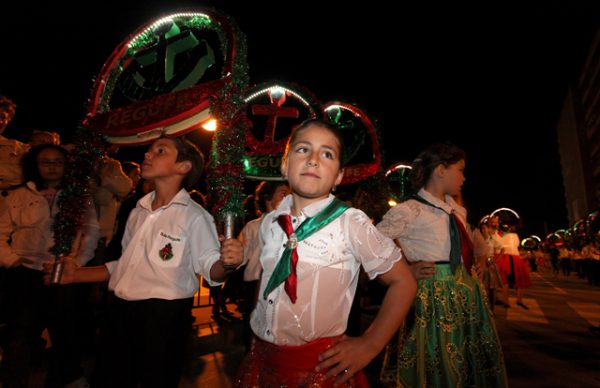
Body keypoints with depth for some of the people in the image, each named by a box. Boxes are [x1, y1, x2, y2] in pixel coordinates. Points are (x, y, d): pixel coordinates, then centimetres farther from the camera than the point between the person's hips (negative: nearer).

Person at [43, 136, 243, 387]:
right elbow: (125, 264, 18)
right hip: (122, 310, 7)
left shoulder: (194, 216, -11)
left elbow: (210, 267, -16)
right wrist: (77, 275, 16)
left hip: (164, 314, -7)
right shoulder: (139, 212, 11)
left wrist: (227, 264, -37)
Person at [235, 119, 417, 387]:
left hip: (320, 367, -4)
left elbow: (403, 282, -8)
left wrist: (369, 346, -8)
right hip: (262, 357, 4)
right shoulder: (269, 223, -2)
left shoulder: (351, 223, -16)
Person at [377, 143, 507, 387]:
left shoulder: (458, 211, 11)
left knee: (474, 366, 18)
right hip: (434, 297, -8)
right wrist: (406, 272, -15)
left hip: (465, 292, 8)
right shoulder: (410, 210, -15)